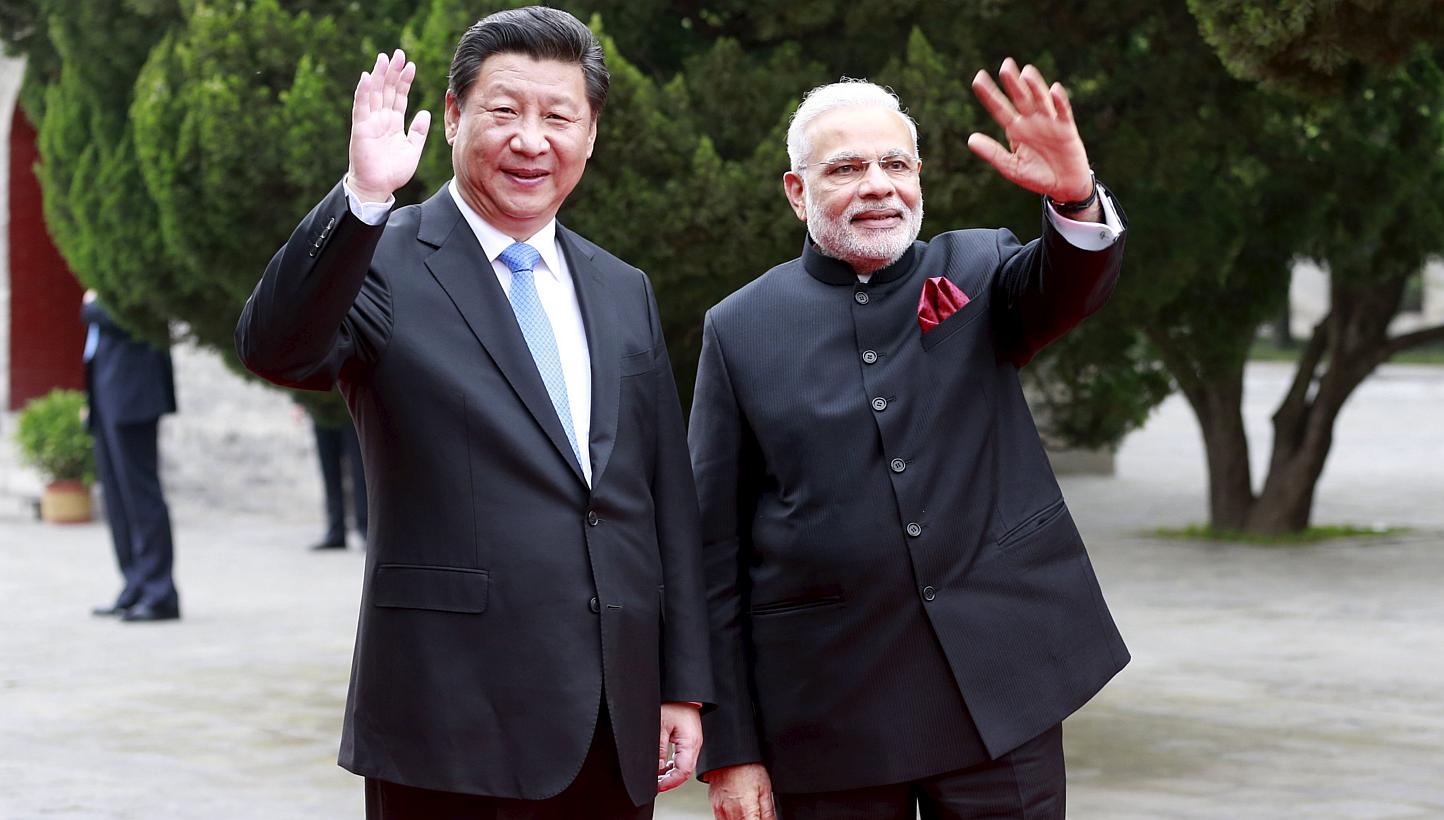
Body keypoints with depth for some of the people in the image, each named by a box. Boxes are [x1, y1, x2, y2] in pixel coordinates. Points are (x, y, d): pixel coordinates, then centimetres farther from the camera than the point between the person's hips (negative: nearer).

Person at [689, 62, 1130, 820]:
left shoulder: (976, 273, 7)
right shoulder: (739, 329, 2)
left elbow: (1072, 283, -14)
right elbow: (715, 549, 1)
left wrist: (1075, 196, -37)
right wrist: (728, 746, -3)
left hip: (1000, 691, 1)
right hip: (831, 719, -1)